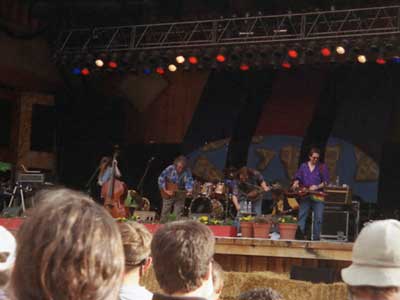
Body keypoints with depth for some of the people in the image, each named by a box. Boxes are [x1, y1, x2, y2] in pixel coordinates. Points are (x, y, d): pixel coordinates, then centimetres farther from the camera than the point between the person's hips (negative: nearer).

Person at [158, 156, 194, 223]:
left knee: (178, 215, 2)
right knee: (165, 213, 4)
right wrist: (165, 191, -18)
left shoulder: (187, 172, -13)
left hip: (180, 195, 1)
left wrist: (189, 190, -39)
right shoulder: (170, 169, -15)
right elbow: (161, 179, -12)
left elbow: (189, 182, -18)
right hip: (168, 195, -1)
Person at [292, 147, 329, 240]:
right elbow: (298, 177, 11)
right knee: (301, 216, -1)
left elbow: (325, 181, 1)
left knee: (318, 218, -3)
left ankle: (316, 238, 5)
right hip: (305, 195, 1)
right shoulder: (303, 166, 10)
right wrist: (296, 183, -10)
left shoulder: (322, 167, 5)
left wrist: (317, 186, -13)